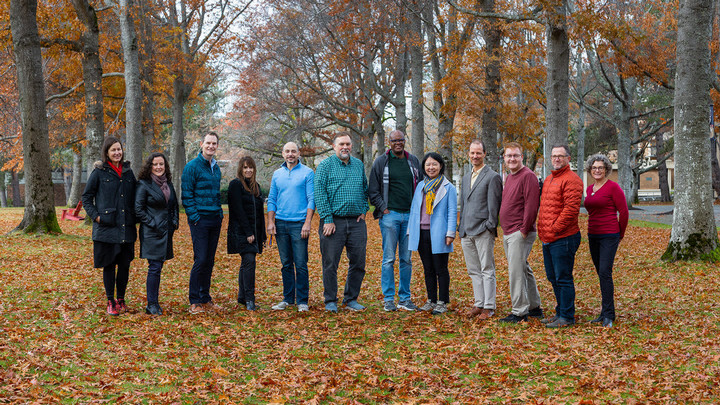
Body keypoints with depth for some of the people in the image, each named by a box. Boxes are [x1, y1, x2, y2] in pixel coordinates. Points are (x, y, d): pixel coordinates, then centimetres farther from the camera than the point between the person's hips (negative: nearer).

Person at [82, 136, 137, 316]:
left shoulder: (128, 172, 11)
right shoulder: (99, 172, -2)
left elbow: (135, 198, 21)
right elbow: (86, 197, 2)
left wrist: (134, 218, 10)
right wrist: (95, 216, -8)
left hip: (126, 227, 4)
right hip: (106, 227, -4)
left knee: (125, 265, 6)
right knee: (109, 265, 1)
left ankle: (121, 299, 20)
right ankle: (110, 302, 11)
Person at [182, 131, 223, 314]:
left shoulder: (216, 168, 15)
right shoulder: (192, 167, -7)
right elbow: (187, 195, -10)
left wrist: (220, 214, 13)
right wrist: (195, 217, -15)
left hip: (215, 220, 7)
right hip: (200, 220, -7)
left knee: (209, 261, 10)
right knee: (200, 260, -8)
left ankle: (205, 298, 18)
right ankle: (194, 301, 0)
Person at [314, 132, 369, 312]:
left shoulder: (359, 165, 14)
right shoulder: (326, 165, -1)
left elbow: (365, 189, 22)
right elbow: (319, 193, -7)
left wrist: (364, 211, 8)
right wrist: (327, 219, -13)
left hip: (356, 222, 4)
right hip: (334, 222, -4)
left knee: (358, 262, 5)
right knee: (330, 263, 0)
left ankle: (351, 299, 19)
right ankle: (330, 301, 11)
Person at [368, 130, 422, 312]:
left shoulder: (413, 161, 11)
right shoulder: (381, 162, 3)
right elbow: (373, 191, 4)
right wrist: (383, 208, -6)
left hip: (410, 215, 3)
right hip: (390, 215, -3)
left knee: (406, 259, 6)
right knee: (389, 258, -4)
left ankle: (405, 298, 12)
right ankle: (388, 298, 1)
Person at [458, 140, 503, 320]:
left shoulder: (492, 177, -5)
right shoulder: (466, 177, 18)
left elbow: (494, 205, -8)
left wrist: (490, 227, -12)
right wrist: (461, 228, 17)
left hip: (483, 231, -7)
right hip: (467, 231, 7)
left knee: (487, 270, -3)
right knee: (473, 271, 11)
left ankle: (489, 307, 0)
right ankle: (479, 303, 18)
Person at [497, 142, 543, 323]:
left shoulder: (528, 176, -12)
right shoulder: (509, 177, 18)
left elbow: (531, 205, -18)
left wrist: (524, 230, -18)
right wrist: (506, 230, 17)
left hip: (520, 233, -10)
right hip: (508, 234, 10)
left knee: (516, 272, -9)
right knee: (524, 270, 15)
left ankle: (519, 312, -5)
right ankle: (534, 307, 24)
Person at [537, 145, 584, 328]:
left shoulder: (571, 180, -11)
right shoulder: (548, 180, 19)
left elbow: (571, 209, -19)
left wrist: (554, 229, -17)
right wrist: (541, 231, 14)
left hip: (563, 238, -9)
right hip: (547, 239, 10)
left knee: (563, 278, -5)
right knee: (553, 277, 15)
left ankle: (567, 316, 2)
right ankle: (560, 312, 26)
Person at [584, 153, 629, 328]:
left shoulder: (613, 187, -9)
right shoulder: (590, 189, 12)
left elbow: (624, 212, -7)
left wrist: (620, 234, 2)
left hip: (609, 236, -7)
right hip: (593, 235, 7)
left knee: (605, 272, -14)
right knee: (601, 274, 10)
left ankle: (608, 315, -10)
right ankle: (606, 313, 17)